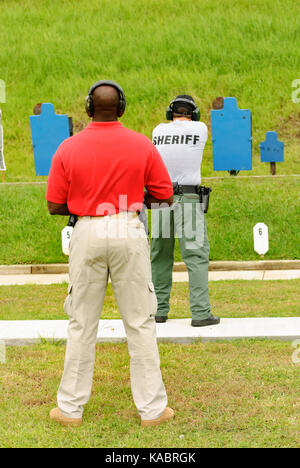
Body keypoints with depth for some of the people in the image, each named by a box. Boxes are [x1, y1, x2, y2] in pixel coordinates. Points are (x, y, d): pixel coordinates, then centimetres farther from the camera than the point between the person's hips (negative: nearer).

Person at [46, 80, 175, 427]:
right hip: (129, 232, 0)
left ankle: (71, 408, 17)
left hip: (87, 233, 1)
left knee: (82, 324, 10)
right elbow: (165, 196, 0)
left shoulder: (68, 148, -4)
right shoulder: (142, 145, -4)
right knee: (140, 323, 7)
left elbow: (54, 206, -2)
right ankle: (152, 408, 12)